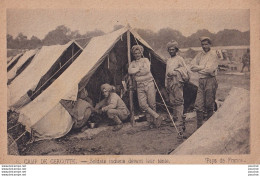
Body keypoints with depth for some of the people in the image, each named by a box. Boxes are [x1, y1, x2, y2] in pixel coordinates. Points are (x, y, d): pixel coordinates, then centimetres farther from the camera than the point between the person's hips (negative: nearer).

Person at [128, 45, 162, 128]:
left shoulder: (145, 60, 7)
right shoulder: (132, 63, 14)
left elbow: (147, 70, -10)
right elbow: (130, 71, -8)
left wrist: (136, 72, -4)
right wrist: (139, 69, -12)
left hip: (149, 83, -2)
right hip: (139, 86, 2)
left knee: (152, 103, -5)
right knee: (142, 104, -13)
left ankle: (152, 121, 10)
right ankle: (157, 117, -8)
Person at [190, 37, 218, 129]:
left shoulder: (213, 54, -4)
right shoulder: (200, 55, 14)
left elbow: (210, 69, -14)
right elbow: (192, 67, 5)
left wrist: (199, 68, -2)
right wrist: (203, 67, -8)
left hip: (210, 81, -5)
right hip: (201, 81, 6)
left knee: (209, 105, 1)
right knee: (198, 105, 1)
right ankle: (199, 127, 7)